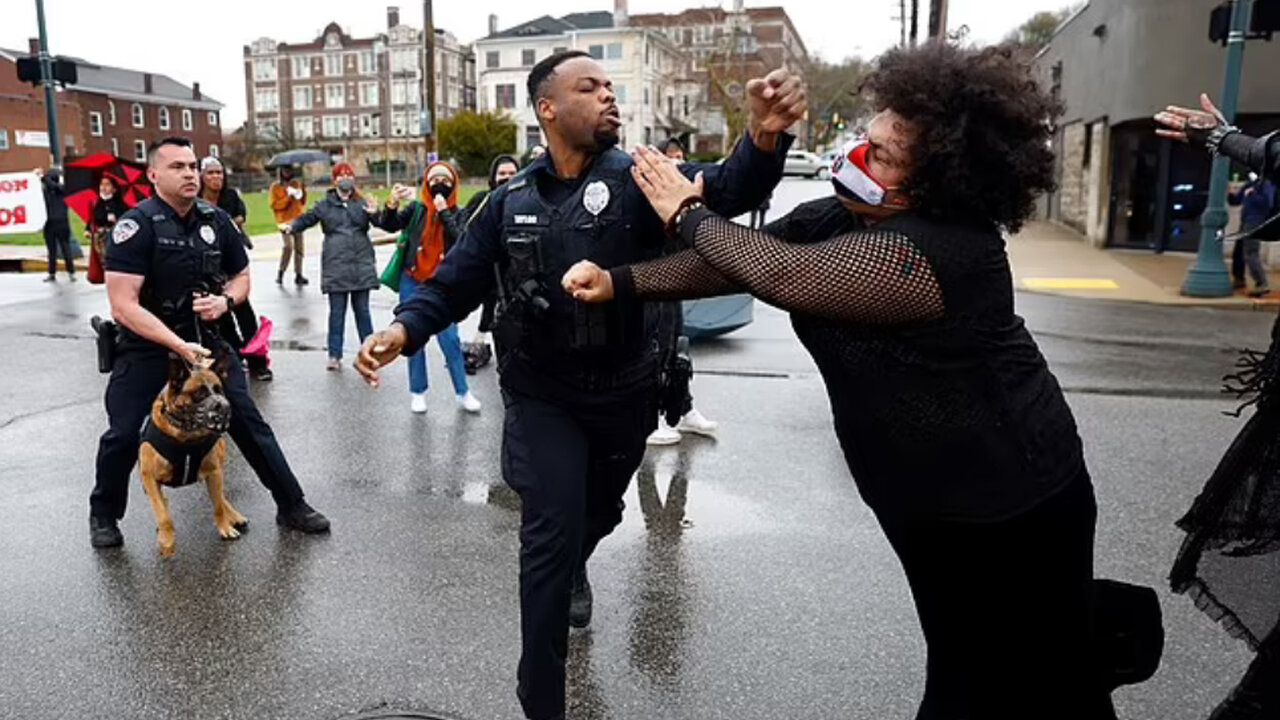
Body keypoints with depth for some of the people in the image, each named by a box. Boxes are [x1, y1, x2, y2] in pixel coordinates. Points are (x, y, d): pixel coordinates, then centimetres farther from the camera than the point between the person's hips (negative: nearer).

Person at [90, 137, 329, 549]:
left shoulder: (216, 220, -1)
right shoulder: (137, 225, -16)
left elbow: (241, 276, 13)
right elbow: (124, 306, -21)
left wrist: (225, 300, -10)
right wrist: (179, 346, -26)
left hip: (205, 340, 4)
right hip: (147, 347, -3)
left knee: (248, 421, 1)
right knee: (123, 435, -2)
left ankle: (292, 506, 11)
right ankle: (104, 515, 27)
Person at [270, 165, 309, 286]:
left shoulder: (297, 184, 16)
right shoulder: (275, 187, 4)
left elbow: (303, 203, 18)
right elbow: (274, 205, -4)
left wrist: (303, 192, -1)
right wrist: (288, 197, -13)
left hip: (297, 220, 4)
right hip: (285, 220, -4)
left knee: (299, 247, 2)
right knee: (289, 245, -19)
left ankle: (298, 275, 9)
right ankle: (280, 273, -6)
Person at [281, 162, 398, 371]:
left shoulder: (362, 203, 6)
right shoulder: (324, 205, 7)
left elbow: (386, 225, 1)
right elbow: (305, 219, 9)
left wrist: (389, 211, -19)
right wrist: (290, 226, -11)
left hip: (362, 265, 0)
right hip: (335, 266, 0)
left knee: (362, 311, 8)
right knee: (336, 312, 4)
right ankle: (334, 355, 11)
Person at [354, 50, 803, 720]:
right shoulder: (511, 201, -5)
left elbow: (725, 188, -27)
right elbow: (456, 282, -3)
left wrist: (764, 137, -48)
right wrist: (404, 328, -23)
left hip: (624, 393, 1)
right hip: (542, 396, -1)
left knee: (600, 513, 24)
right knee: (549, 535, -7)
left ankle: (574, 570, 63)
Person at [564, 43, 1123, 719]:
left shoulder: (937, 249, -32)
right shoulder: (835, 219, -4)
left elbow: (776, 273, -34)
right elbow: (730, 263, -4)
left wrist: (687, 212, -18)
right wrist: (619, 282, -15)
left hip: (1011, 509, -8)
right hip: (933, 500, 8)